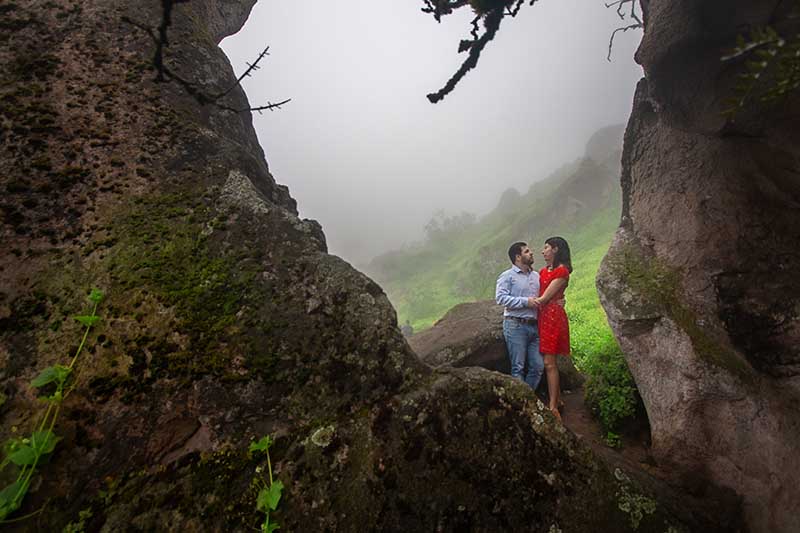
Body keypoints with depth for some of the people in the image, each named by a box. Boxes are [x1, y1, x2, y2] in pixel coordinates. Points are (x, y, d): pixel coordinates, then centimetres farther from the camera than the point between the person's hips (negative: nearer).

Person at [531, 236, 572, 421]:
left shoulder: (562, 271, -7)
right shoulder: (543, 271, 18)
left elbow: (545, 297, -12)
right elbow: (537, 295, 11)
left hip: (553, 315, -8)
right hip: (542, 316, 8)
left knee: (549, 362, -9)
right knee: (550, 361, 12)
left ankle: (553, 407, -2)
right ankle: (558, 398, 24)